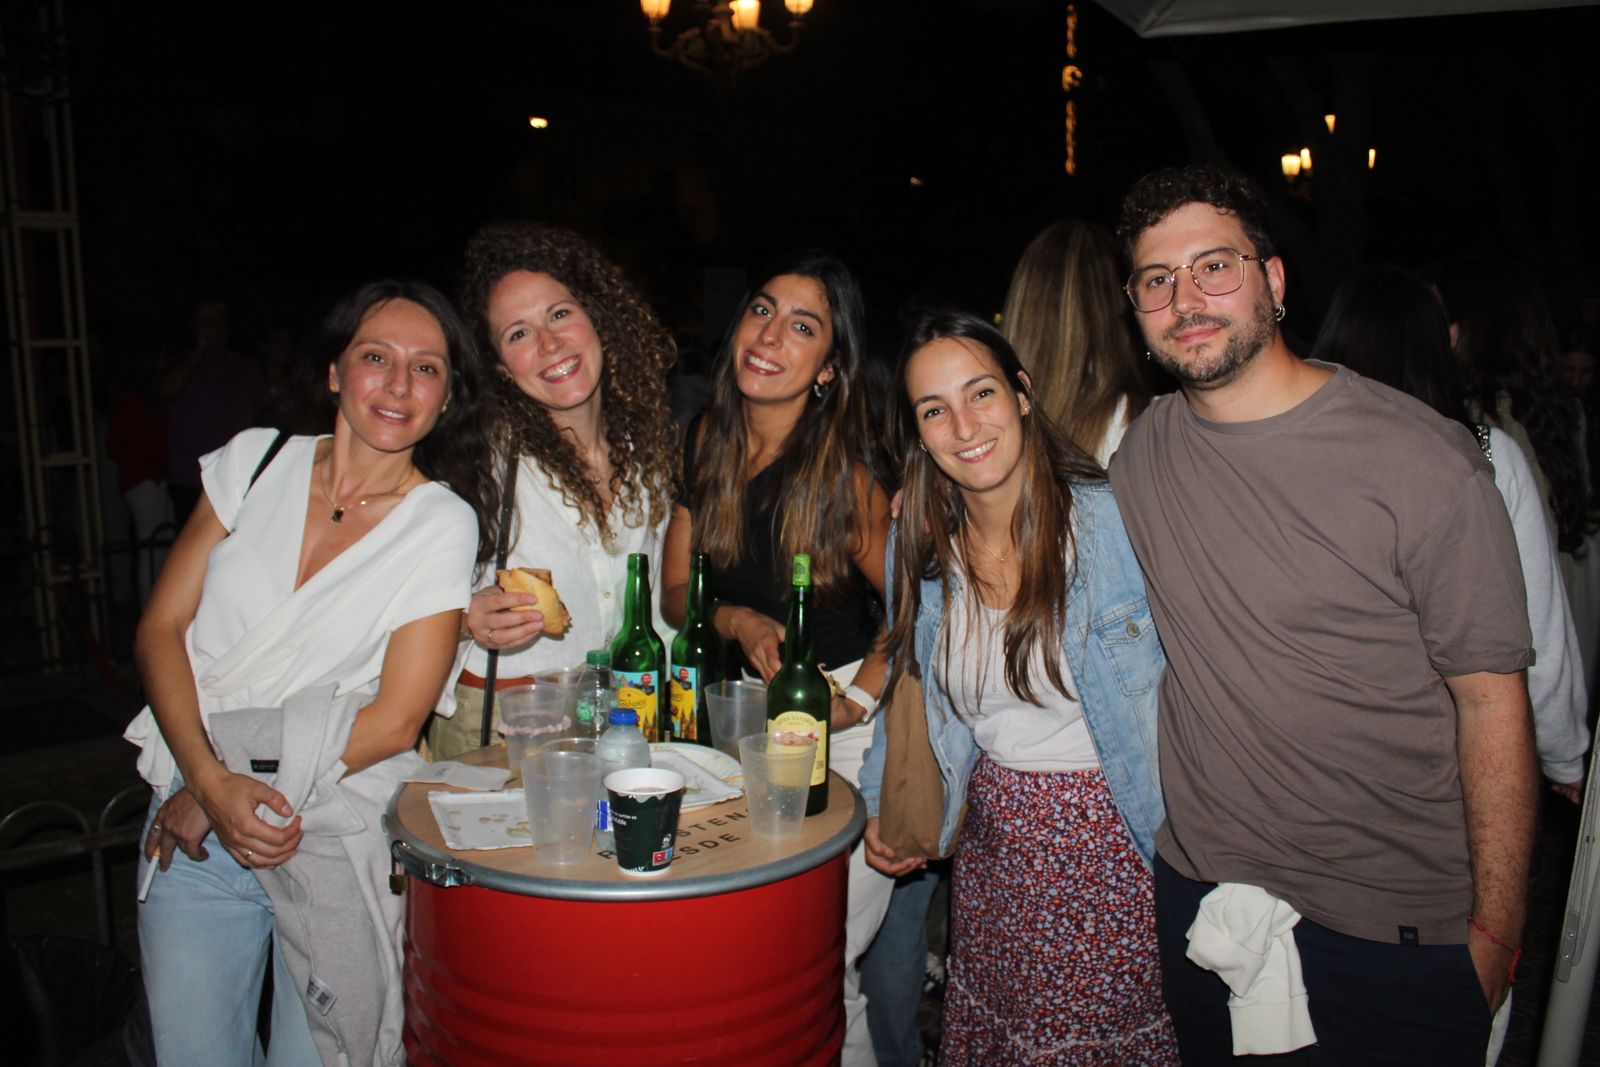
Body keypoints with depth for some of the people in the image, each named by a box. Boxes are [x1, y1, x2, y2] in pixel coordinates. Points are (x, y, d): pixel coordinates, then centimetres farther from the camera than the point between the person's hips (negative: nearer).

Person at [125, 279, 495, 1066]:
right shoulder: (257, 461, 1)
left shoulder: (442, 523, -8)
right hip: (191, 825, 3)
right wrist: (212, 782, -12)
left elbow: (395, 721, -9)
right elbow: (160, 629, 0)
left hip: (337, 844, -2)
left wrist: (234, 795, -12)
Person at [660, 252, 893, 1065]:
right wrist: (739, 621, -13)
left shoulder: (844, 475, -15)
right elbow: (675, 593, 5)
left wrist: (856, 702, -18)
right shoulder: (705, 443, 1)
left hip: (841, 727, -4)